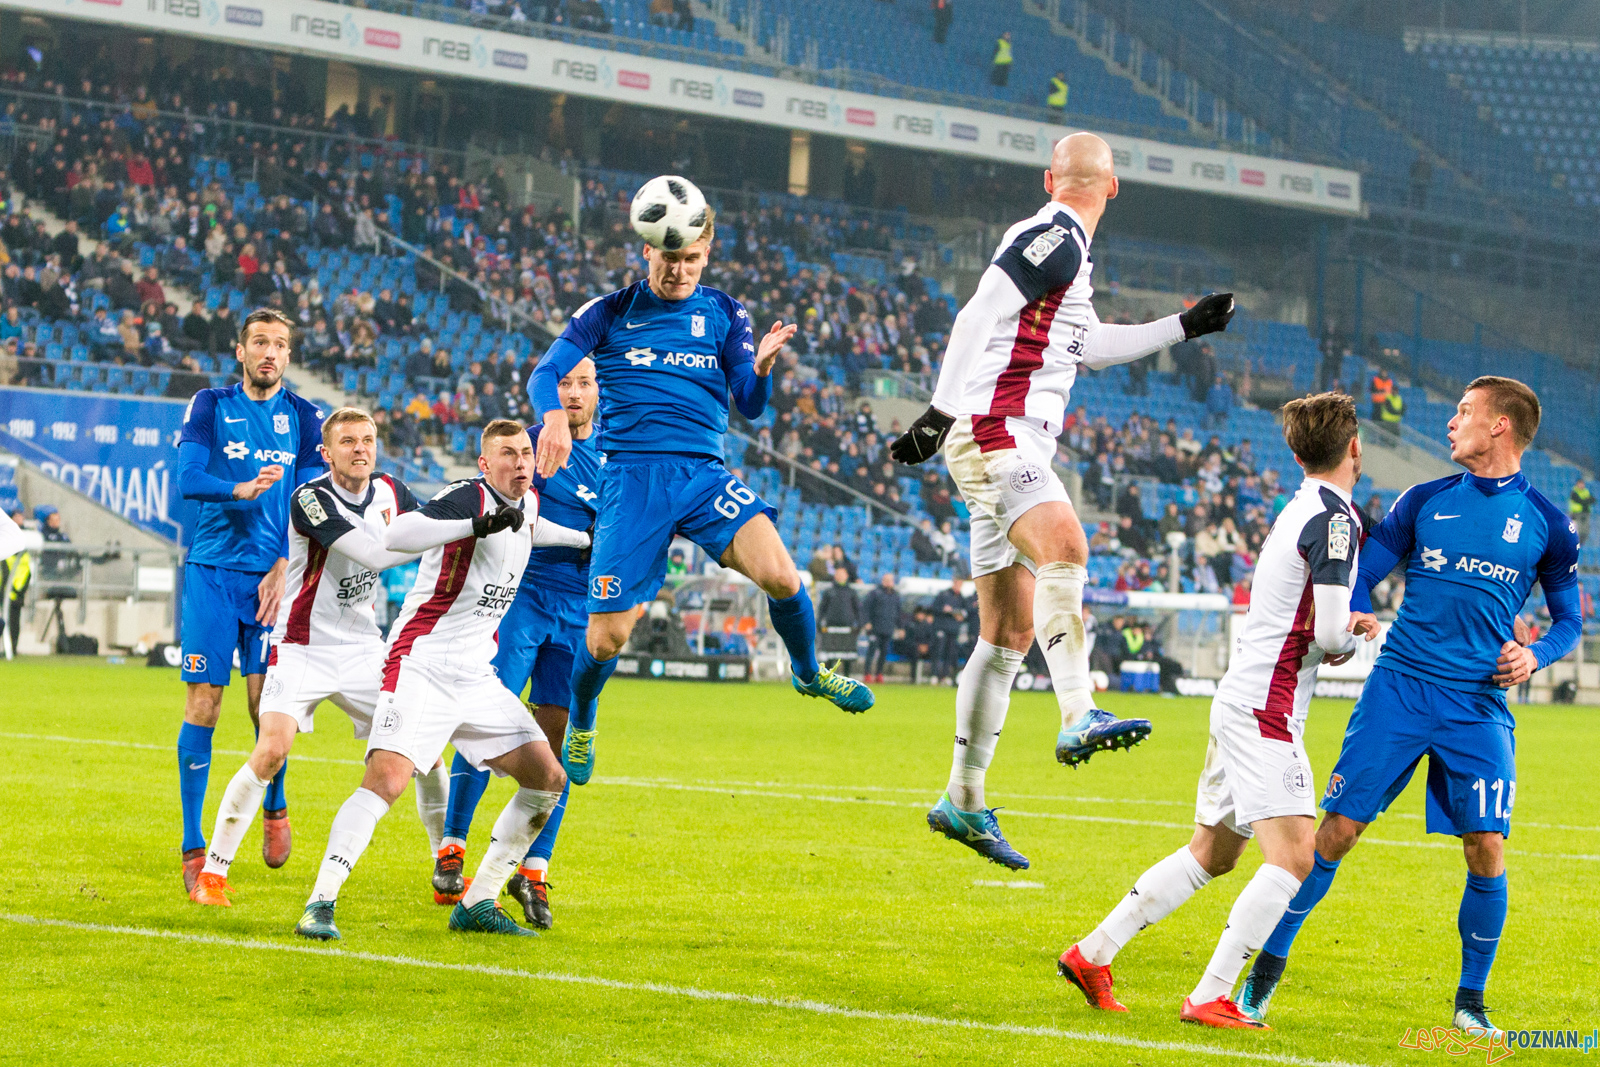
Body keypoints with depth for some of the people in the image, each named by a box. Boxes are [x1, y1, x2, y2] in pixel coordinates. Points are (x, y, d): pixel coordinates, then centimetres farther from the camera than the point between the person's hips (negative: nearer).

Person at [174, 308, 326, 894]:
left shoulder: (304, 418, 10)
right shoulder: (210, 406, 6)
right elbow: (187, 479, -8)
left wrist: (282, 570, -8)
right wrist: (240, 489, -26)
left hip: (274, 577, 1)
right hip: (212, 571, -1)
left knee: (267, 702, -6)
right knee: (204, 700, -6)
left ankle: (275, 806, 24)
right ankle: (194, 849, -3)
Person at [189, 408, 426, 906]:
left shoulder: (391, 491, 2)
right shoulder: (310, 500, -19)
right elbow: (373, 552, -28)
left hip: (364, 649, 6)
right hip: (302, 649, -6)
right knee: (271, 752, -22)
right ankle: (212, 873, -10)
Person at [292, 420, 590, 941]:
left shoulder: (526, 502, 12)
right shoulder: (469, 497, -13)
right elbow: (395, 536, -31)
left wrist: (586, 539, 41)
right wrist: (480, 523, -36)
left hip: (477, 676, 8)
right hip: (422, 666, -8)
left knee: (548, 779, 3)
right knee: (387, 778, -24)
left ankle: (477, 904, 10)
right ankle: (320, 906, -21)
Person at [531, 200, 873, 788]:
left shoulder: (723, 313, 11)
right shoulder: (608, 314, 6)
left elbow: (749, 405, 7)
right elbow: (548, 371, -3)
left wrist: (761, 367, -16)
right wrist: (554, 416, -26)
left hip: (704, 474, 1)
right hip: (632, 475, -1)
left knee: (779, 574, -23)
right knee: (606, 636, -6)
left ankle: (809, 672, 6)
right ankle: (580, 724, 26)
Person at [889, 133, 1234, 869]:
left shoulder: (1062, 250, 22)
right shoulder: (1054, 240, -8)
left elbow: (1091, 345, 34)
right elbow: (976, 319, -17)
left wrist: (1186, 326, 35)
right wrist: (940, 414, -23)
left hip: (1013, 444, 10)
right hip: (996, 432, -10)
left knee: (1011, 633, 9)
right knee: (1064, 548, -32)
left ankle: (963, 800, 13)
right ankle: (1079, 717, -48)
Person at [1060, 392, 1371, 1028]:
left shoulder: (1304, 510, 14)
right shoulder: (1334, 519, -15)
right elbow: (1330, 634, -20)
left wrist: (1345, 629, 4)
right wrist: (1357, 639, 1)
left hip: (1242, 700, 10)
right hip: (1267, 709, -10)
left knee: (1211, 852, 17)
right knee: (1293, 855, -14)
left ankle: (1094, 953, 20)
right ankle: (1210, 997, -17)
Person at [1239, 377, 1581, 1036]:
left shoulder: (1544, 523, 5)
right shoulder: (1426, 501, 9)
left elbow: (1569, 618, 13)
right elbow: (1363, 572, 11)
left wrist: (1535, 655, -7)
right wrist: (1356, 615, -11)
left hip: (1480, 703, -1)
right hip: (1400, 685, 1)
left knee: (1486, 849, -8)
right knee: (1337, 829, -4)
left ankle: (1470, 1001, 10)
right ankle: (1268, 967, 8)